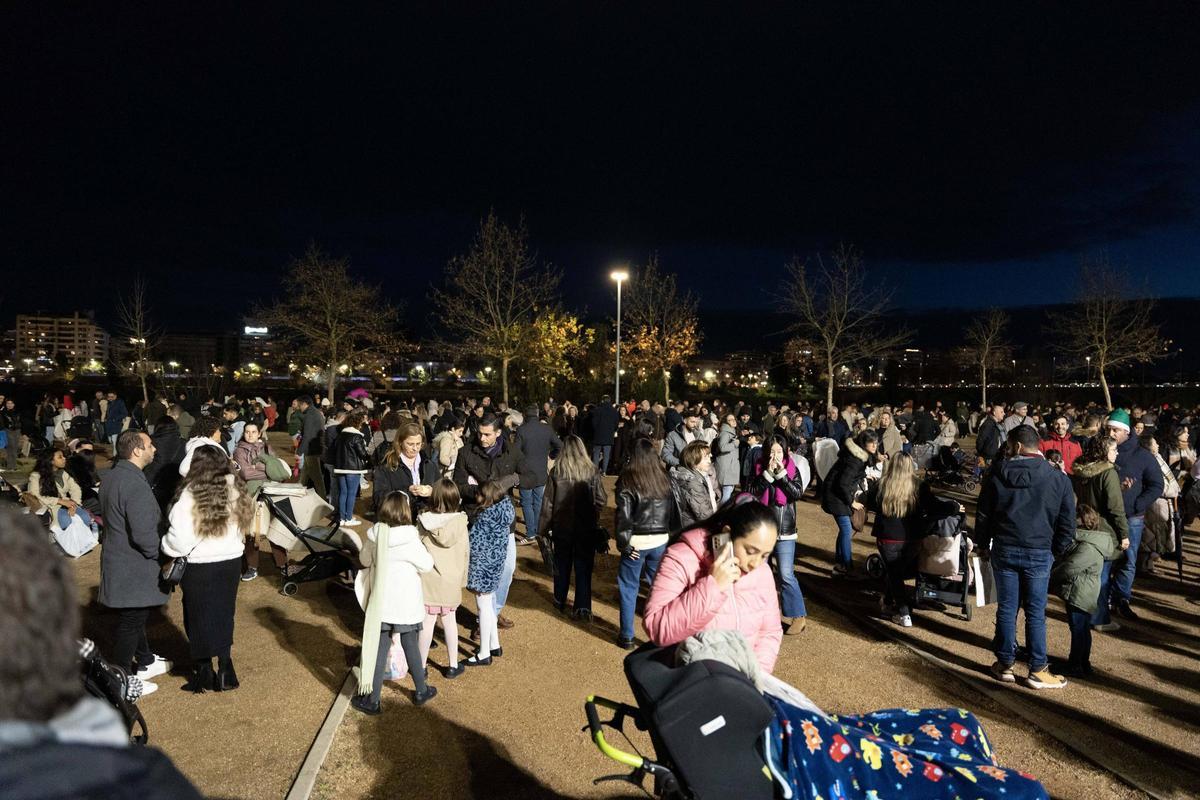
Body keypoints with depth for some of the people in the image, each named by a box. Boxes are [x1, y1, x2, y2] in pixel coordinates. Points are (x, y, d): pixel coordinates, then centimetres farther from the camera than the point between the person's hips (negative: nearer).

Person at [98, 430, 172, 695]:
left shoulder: (111, 477, 4)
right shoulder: (135, 484, -27)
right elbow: (144, 533, -30)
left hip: (118, 559, 10)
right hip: (133, 568, -10)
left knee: (135, 615, 23)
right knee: (131, 621, 4)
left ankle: (144, 662, 40)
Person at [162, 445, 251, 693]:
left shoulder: (191, 495, -19)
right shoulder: (234, 490, -5)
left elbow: (181, 538, -18)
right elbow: (243, 525, 5)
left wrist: (166, 548, 1)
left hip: (200, 566, -4)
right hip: (231, 562, 4)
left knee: (200, 617, 13)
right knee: (223, 614, 18)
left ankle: (204, 672, 26)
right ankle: (224, 670, 26)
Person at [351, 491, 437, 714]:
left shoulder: (375, 537, -9)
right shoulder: (410, 539, -19)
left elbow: (365, 559, 8)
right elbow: (426, 565, -8)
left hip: (381, 603, 2)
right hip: (407, 604, -2)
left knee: (379, 651, 11)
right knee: (411, 648, 15)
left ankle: (372, 700, 18)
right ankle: (421, 692, 31)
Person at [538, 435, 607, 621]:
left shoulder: (557, 471, -10)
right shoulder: (593, 472, -10)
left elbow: (548, 502, -7)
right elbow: (602, 500, -6)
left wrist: (544, 527, 2)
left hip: (562, 527, 1)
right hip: (587, 529, -1)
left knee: (562, 565, 18)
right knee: (583, 567, 7)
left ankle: (560, 601, 32)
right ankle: (583, 608, 3)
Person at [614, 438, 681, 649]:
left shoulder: (627, 480, -11)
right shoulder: (664, 479, -1)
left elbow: (623, 514, -13)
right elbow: (674, 511, 5)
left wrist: (624, 543, -5)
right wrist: (673, 538, 14)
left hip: (636, 542, -3)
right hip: (661, 541, 3)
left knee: (629, 587, 11)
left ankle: (626, 636, 19)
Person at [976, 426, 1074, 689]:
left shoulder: (998, 473, -1)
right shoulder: (1057, 478, -3)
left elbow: (984, 513, 5)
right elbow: (1067, 522, 0)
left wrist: (983, 544, 16)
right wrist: (1057, 550, 13)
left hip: (1004, 549, 1)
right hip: (1039, 553, -1)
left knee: (1006, 609, 9)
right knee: (1035, 613, 6)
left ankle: (1005, 664, 17)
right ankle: (1038, 670, 12)